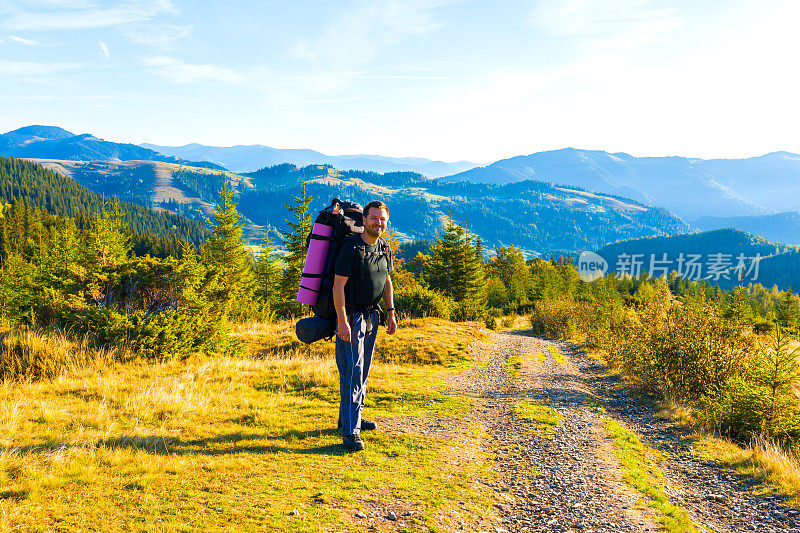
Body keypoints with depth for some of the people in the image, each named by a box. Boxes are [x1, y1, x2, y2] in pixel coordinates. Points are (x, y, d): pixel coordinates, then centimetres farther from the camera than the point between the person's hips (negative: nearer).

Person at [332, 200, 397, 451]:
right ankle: (350, 432, -10)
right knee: (352, 371, -11)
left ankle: (350, 418, 27)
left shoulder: (385, 248, 8)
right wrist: (342, 321, -23)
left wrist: (391, 313, 14)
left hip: (372, 316, 8)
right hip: (351, 316, -8)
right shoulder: (351, 247, -16)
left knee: (363, 370, 14)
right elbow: (338, 285, -18)